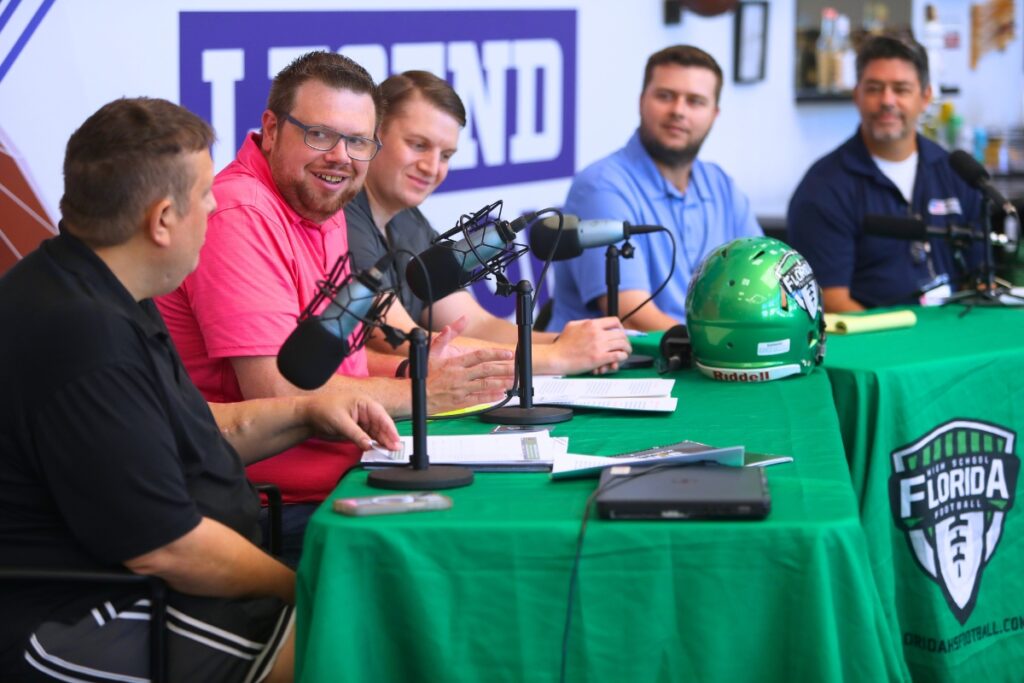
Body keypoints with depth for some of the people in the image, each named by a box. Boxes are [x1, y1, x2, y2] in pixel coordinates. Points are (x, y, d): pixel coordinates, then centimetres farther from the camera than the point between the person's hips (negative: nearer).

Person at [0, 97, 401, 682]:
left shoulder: (105, 299, 12)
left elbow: (184, 437, 25)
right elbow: (164, 549, -24)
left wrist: (303, 414, 13)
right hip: (80, 628, -11)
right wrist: (303, 590, -12)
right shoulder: (82, 336, -25)